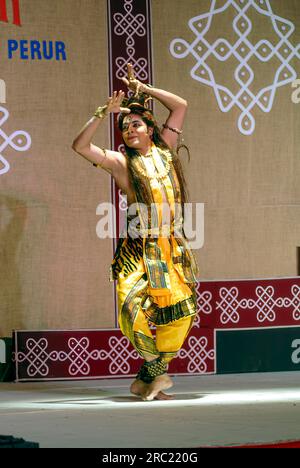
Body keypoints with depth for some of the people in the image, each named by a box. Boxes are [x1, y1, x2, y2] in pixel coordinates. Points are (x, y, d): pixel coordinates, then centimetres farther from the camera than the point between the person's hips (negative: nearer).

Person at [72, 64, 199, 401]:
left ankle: (147, 378, 6)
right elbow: (80, 146, -8)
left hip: (174, 248, 3)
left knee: (181, 313, -5)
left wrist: (142, 89, 17)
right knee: (135, 311, -19)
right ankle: (156, 370, 1)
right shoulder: (121, 162, 4)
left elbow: (180, 105, 18)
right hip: (139, 251, -3)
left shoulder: (164, 151, 13)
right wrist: (105, 111, -8)